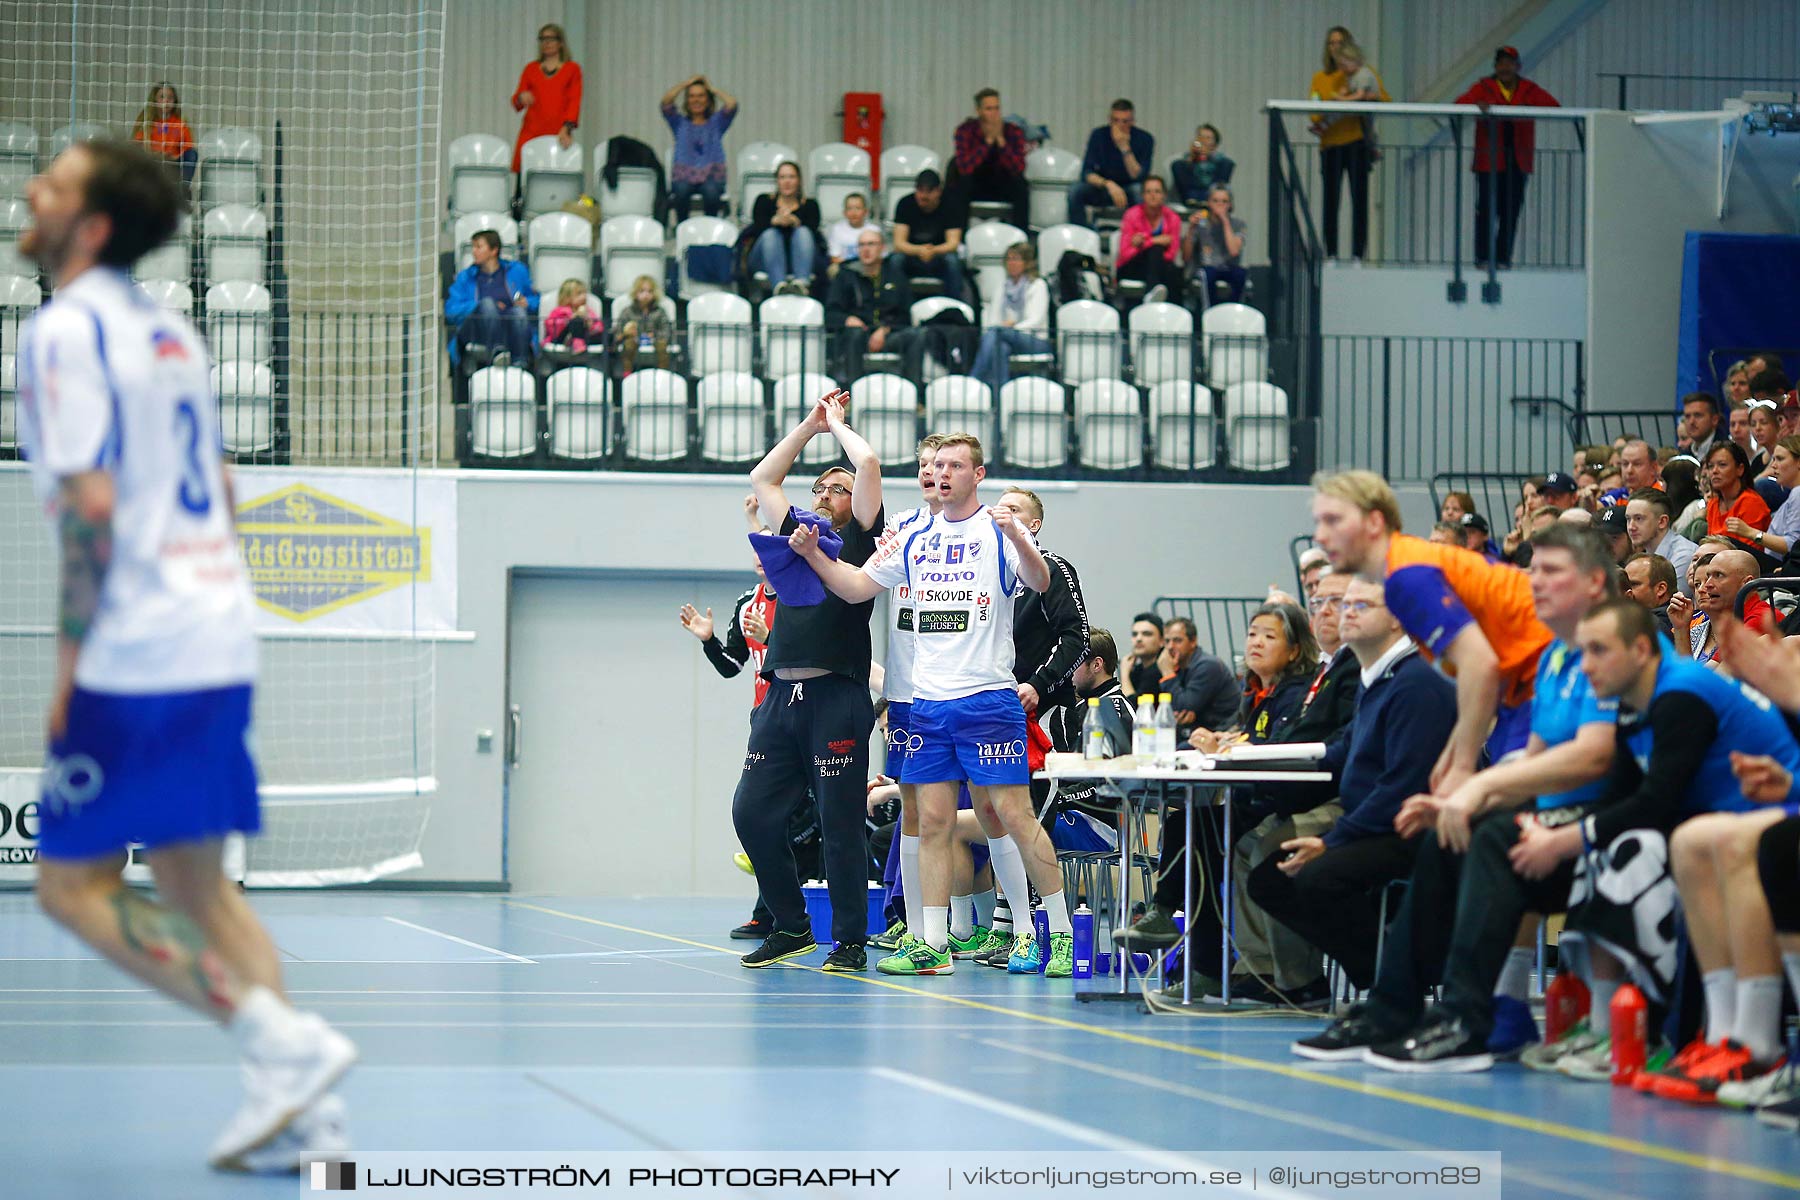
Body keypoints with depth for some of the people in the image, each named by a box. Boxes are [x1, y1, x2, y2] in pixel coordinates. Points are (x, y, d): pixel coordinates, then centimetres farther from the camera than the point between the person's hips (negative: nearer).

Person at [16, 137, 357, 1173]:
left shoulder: (66, 331, -11)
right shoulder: (170, 330, 16)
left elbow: (89, 506, -19)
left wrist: (69, 662, -14)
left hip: (137, 654, -9)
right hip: (222, 639, 9)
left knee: (74, 885, -3)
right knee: (195, 879, 14)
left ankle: (286, 1042, -13)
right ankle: (293, 1109, 6)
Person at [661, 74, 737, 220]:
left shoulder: (716, 122, 16)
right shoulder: (680, 123, 17)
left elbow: (732, 104, -1)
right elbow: (666, 102, 2)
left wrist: (713, 89, 15)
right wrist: (686, 83, 11)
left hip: (711, 176, 0)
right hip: (684, 176, 0)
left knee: (711, 191, -37)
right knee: (682, 190, -36)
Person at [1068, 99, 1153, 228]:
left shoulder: (1144, 139, -13)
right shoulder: (1099, 135, -9)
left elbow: (1137, 176, -20)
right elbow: (1087, 173, -15)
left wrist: (1125, 148, -31)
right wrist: (1108, 184, -35)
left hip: (1128, 189, -1)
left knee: (1140, 190, -36)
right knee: (1075, 189, -28)